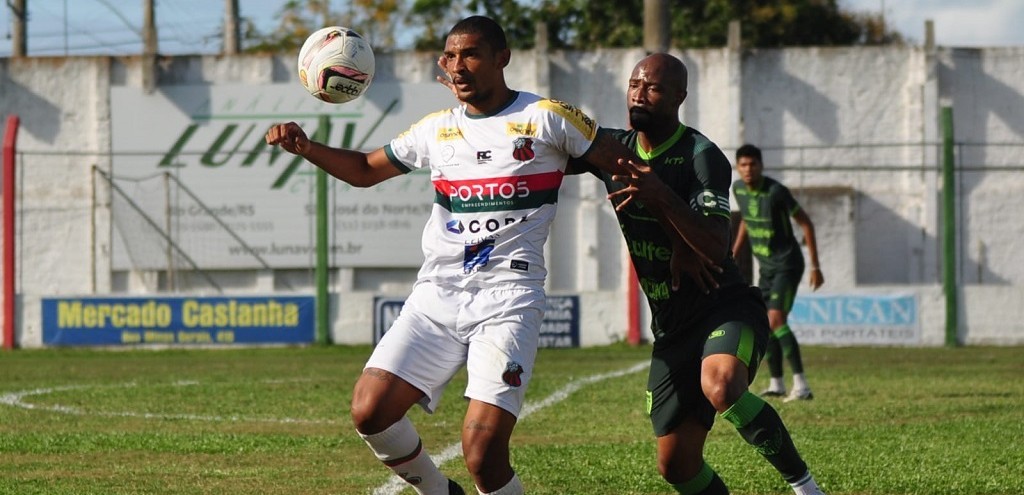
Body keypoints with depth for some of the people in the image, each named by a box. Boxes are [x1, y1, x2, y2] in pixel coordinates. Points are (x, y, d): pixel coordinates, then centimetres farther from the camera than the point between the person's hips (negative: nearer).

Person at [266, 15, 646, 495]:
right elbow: (366, 169, 27)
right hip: (436, 294, 5)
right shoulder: (436, 129, 15)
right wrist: (305, 147, 10)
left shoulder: (546, 118, 1)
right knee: (369, 412, -11)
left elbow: (627, 164, 6)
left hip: (508, 298, -5)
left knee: (483, 455, -19)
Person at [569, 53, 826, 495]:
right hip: (672, 326, 7)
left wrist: (662, 197, -37)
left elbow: (715, 249, -26)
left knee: (720, 387, -38)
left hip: (726, 307, -7)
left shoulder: (703, 157, -15)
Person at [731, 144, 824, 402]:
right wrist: (733, 254, 18)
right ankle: (776, 384, 26)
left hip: (787, 264, -8)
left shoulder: (776, 191, -20)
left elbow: (805, 223, -13)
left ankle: (801, 385, -26)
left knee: (775, 320, -21)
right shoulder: (738, 189, 1)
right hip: (766, 267, 8)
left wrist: (815, 266, -13)